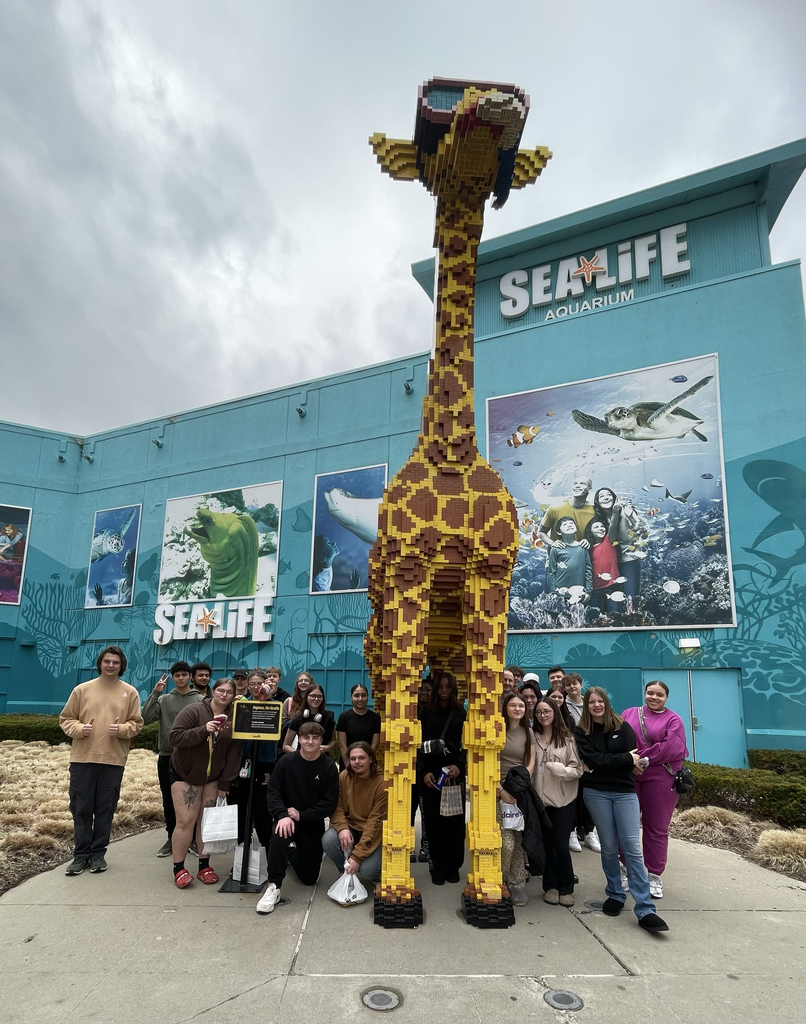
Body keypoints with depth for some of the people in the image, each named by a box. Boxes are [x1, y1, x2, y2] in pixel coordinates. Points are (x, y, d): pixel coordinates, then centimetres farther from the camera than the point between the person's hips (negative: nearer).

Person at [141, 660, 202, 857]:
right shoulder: (163, 699, 3)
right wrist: (155, 693, -13)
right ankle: (172, 838, 24)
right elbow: (146, 719, -9)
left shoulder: (200, 700, -3)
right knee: (168, 800, 11)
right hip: (166, 756, 2)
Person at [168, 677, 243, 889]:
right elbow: (175, 737, -24)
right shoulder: (193, 711, -16)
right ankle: (179, 868, 7)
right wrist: (203, 730, -35)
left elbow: (234, 754, -6)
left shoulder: (233, 719, -6)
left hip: (214, 777, 3)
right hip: (185, 773, -3)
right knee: (186, 820, -6)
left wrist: (225, 783, -9)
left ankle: (204, 865, 17)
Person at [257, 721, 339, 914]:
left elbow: (330, 803, -14)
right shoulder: (286, 761, -9)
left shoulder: (329, 767, -11)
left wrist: (301, 815, -22)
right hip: (287, 817, -1)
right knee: (280, 837, -36)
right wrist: (282, 815, -28)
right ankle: (274, 887, -18)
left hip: (313, 823, 1)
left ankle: (295, 853, 41)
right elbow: (273, 792, -10)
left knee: (309, 877, 8)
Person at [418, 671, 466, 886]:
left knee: (454, 820, 3)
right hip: (430, 773, 0)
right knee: (433, 821, 3)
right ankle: (438, 867, 14)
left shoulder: (461, 713, 5)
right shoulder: (426, 712, 5)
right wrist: (424, 772, -11)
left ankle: (453, 866, 16)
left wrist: (459, 766, -16)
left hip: (454, 773, 0)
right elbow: (418, 744, 1)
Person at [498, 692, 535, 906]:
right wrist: (501, 790, -12)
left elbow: (530, 764, 6)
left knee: (519, 841, 4)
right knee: (506, 843, -8)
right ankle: (497, 884, 12)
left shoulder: (528, 732, 8)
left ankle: (517, 884, 17)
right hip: (500, 791, -3)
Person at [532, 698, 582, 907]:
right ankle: (550, 886, 26)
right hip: (540, 799, 2)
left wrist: (562, 769, -22)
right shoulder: (533, 738, 1)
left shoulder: (567, 739, -5)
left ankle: (566, 888, 19)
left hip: (564, 800, -2)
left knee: (561, 846, -1)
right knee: (546, 845, 10)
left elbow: (578, 770, -5)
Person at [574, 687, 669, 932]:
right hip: (596, 793, 0)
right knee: (609, 847, 6)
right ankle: (615, 895, 25)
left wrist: (607, 761, -8)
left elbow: (633, 758, -6)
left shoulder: (622, 726, 2)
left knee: (632, 848, -6)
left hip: (625, 792, 0)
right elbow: (593, 759, -11)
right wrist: (624, 760, -10)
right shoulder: (582, 732, 0)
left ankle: (645, 910, -4)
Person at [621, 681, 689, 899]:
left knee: (656, 829, 7)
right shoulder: (629, 714, 9)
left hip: (660, 779, -2)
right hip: (628, 778, 2)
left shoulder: (673, 720, 0)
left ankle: (655, 876, 20)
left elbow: (671, 749, -13)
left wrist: (641, 758, -14)